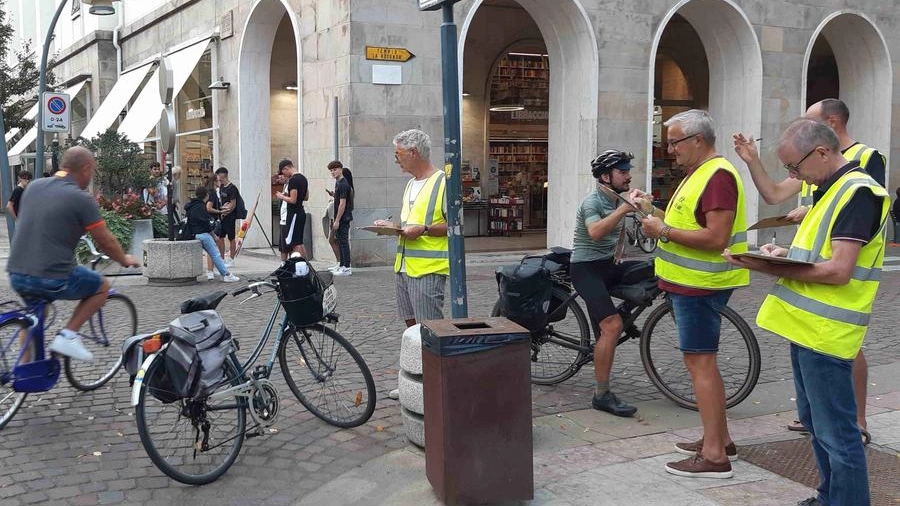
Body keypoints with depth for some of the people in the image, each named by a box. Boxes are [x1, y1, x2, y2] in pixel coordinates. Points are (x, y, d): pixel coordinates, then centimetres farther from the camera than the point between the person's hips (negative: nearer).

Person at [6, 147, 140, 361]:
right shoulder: (81, 199, -8)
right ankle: (67, 335, 4)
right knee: (102, 286, 17)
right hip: (51, 278, -7)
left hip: (16, 275, 7)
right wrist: (124, 260, 19)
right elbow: (106, 242, -1)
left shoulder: (33, 186, 11)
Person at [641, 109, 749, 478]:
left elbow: (716, 238, -25)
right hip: (691, 283, 11)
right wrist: (659, 222, 8)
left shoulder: (718, 176, -18)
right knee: (701, 361, 16)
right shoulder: (698, 173, 16)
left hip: (700, 286, -11)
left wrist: (664, 232, -19)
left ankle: (714, 455, -3)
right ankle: (720, 439, 27)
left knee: (700, 362, -8)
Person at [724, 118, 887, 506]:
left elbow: (837, 271, -23)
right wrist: (786, 253, 3)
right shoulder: (830, 189, 15)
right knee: (816, 423, 20)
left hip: (826, 332, -11)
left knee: (836, 434, -3)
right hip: (806, 325, 11)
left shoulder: (858, 193, -17)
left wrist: (771, 267, -19)